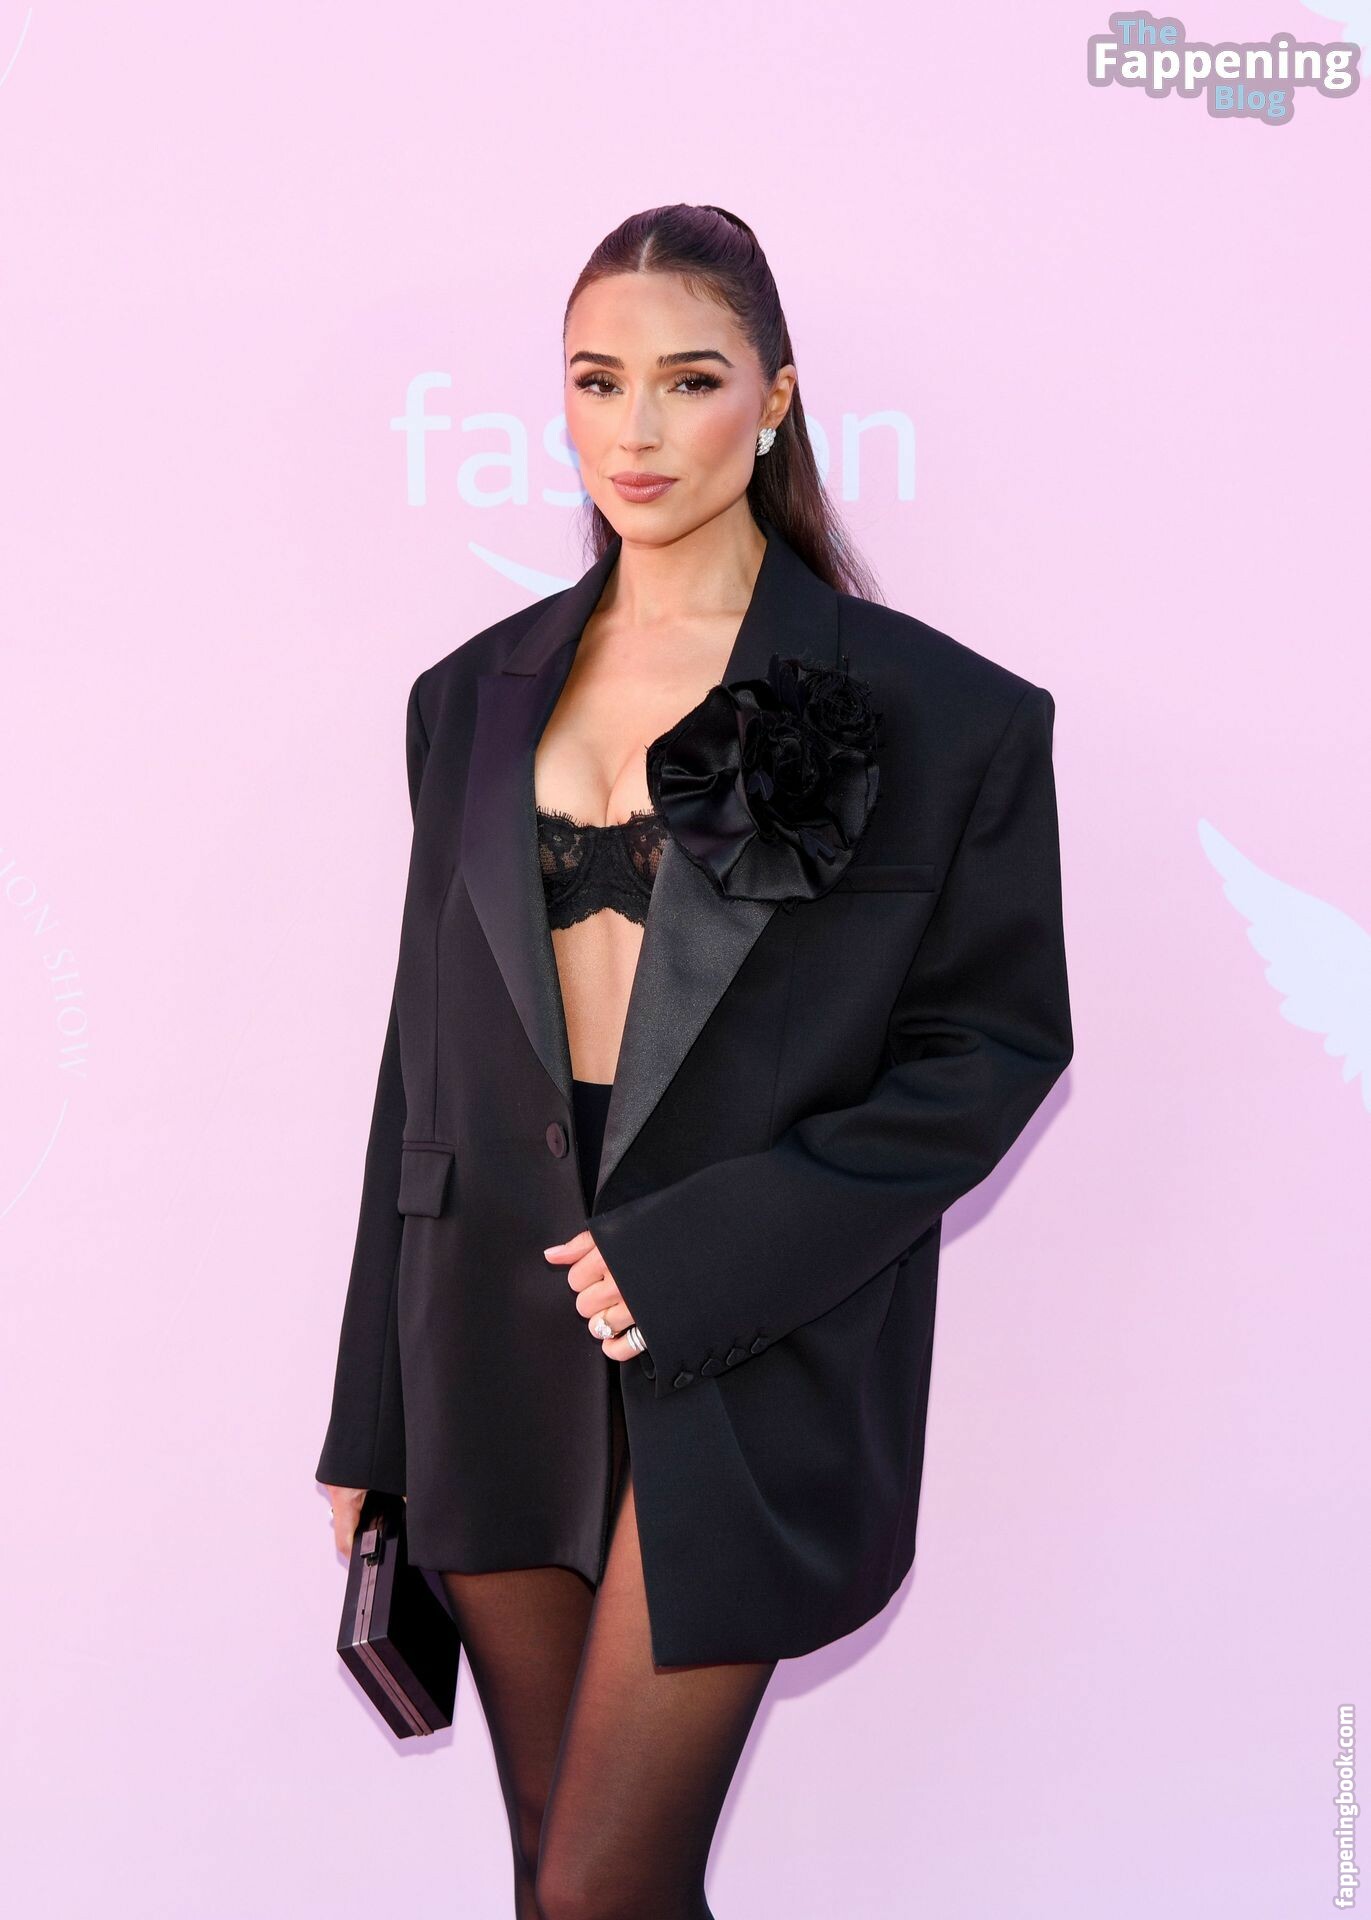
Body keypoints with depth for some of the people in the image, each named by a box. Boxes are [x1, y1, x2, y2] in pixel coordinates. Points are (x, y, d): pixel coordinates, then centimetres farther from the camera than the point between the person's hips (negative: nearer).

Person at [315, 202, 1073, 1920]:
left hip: (746, 1368, -4)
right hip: (501, 1336, 5)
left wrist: (700, 1258, -14)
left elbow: (997, 1040, -4)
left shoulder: (936, 712, -5)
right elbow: (426, 1054, 11)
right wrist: (371, 1418, 12)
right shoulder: (479, 695, 9)